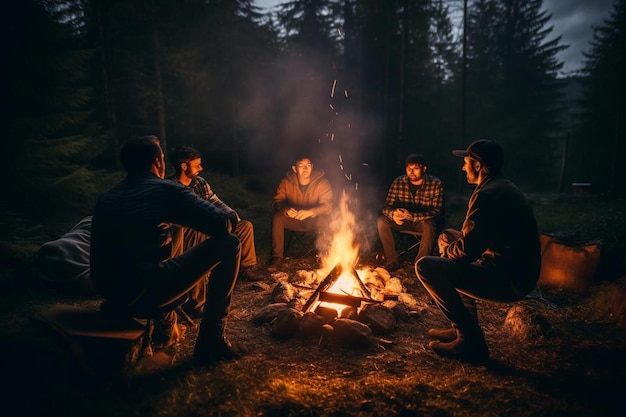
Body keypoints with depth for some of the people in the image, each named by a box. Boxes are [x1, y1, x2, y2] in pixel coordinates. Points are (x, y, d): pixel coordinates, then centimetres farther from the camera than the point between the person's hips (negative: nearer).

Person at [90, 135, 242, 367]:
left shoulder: (105, 198, 14)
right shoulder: (166, 190, -6)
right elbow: (224, 225, -10)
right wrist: (231, 218, 14)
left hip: (110, 295, 8)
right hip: (143, 296, -8)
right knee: (229, 245, -1)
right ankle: (210, 342, 2)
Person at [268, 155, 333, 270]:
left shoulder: (322, 182, -15)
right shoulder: (286, 182, -9)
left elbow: (327, 206, -21)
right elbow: (277, 201, -9)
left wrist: (310, 212, -41)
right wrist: (286, 209, -34)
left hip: (314, 220, -2)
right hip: (293, 219, 2)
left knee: (324, 220, -35)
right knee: (277, 217, -27)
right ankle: (277, 256, -18)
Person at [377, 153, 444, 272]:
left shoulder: (436, 184, -18)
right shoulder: (398, 182, -9)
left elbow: (436, 212, -23)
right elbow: (387, 206, -9)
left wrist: (411, 215, -37)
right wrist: (393, 213, -36)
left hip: (425, 221, -3)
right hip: (405, 221, 4)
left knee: (429, 225, -37)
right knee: (382, 220, -20)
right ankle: (392, 261, -12)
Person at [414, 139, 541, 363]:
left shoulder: (486, 195, -17)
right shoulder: (505, 188, 15)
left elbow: (468, 251, -21)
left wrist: (446, 249, 0)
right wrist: (450, 242, 12)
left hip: (507, 280, -10)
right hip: (519, 273, 10)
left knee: (426, 266, -14)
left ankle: (471, 341, -5)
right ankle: (463, 327, 24)